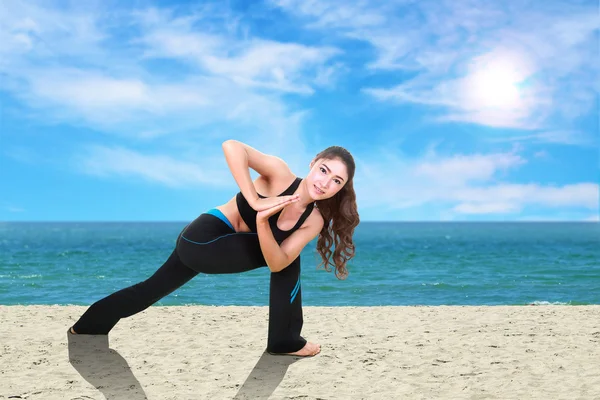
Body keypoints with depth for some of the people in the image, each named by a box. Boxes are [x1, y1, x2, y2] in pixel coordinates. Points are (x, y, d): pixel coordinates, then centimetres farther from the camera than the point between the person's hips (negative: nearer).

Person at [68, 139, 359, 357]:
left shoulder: (314, 220, -4)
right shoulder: (281, 174, -21)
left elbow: (277, 263, -15)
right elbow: (231, 147, -34)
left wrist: (262, 221, -33)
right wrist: (255, 201, -36)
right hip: (202, 239, -7)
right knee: (289, 258, -13)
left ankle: (84, 328, 44)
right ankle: (284, 340, 3)